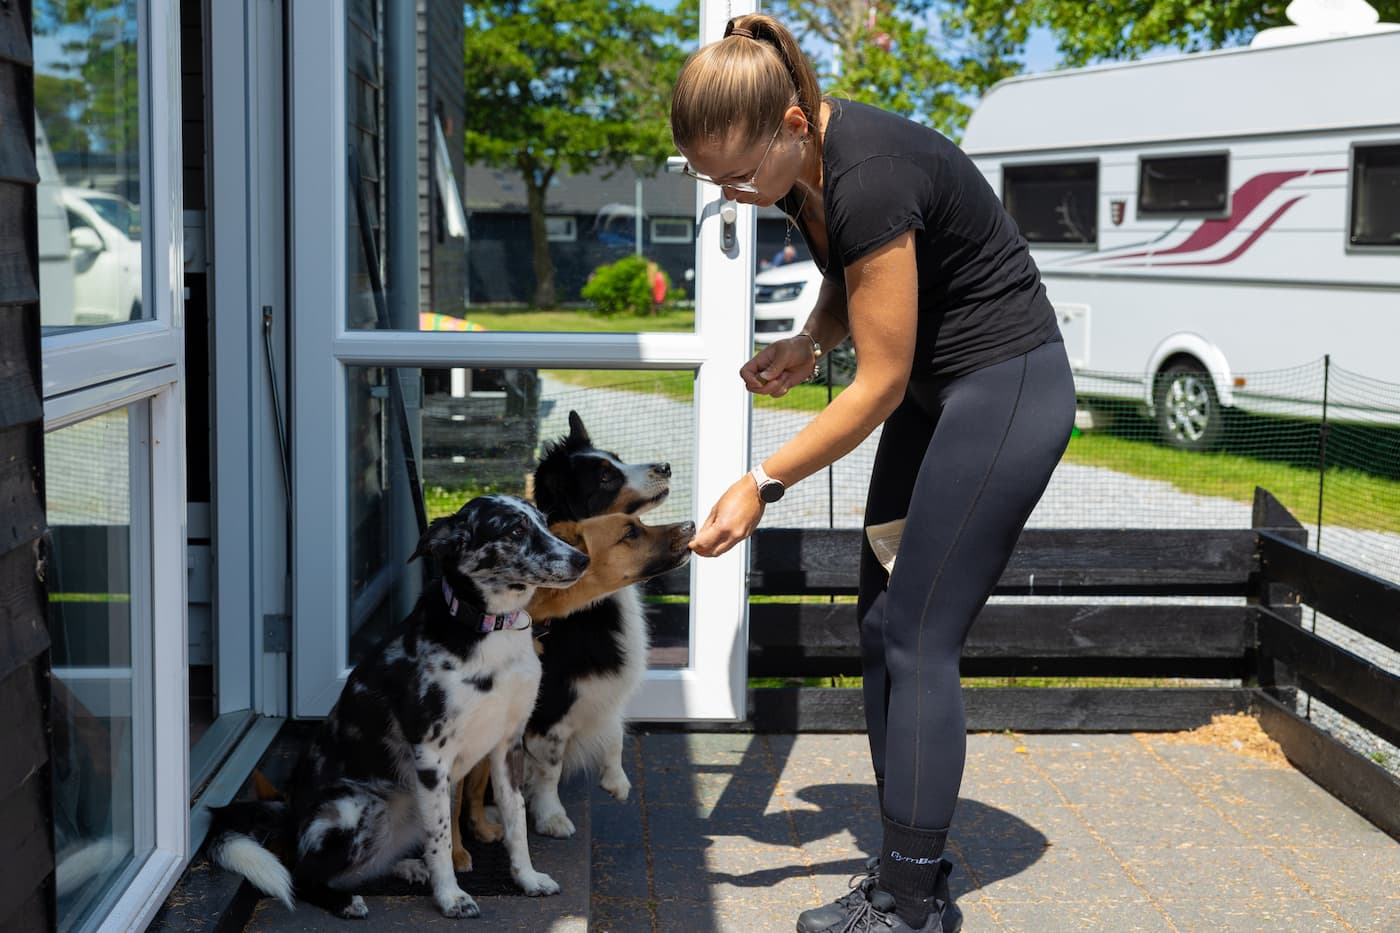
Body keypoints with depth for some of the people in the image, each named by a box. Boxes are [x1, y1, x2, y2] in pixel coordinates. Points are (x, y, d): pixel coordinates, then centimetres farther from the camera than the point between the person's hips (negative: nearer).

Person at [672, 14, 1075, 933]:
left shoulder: (869, 177, -29)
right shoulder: (801, 165, -3)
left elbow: (878, 385, -23)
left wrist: (763, 485, -20)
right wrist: (807, 343, -4)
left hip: (1008, 389, -9)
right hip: (937, 388, 9)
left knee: (917, 640, -8)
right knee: (883, 624, 8)